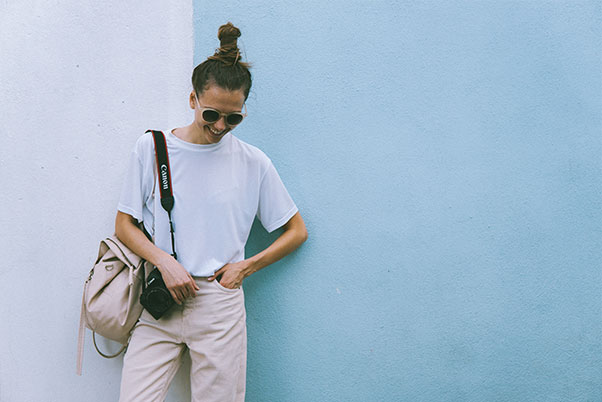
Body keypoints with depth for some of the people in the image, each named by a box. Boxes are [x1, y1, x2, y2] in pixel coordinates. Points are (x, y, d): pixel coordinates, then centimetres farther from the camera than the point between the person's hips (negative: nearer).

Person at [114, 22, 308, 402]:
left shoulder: (252, 163, 3)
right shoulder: (152, 147, 4)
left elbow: (296, 231, 10)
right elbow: (125, 225, 6)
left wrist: (245, 267, -1)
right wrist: (165, 262, -10)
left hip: (219, 303, 0)